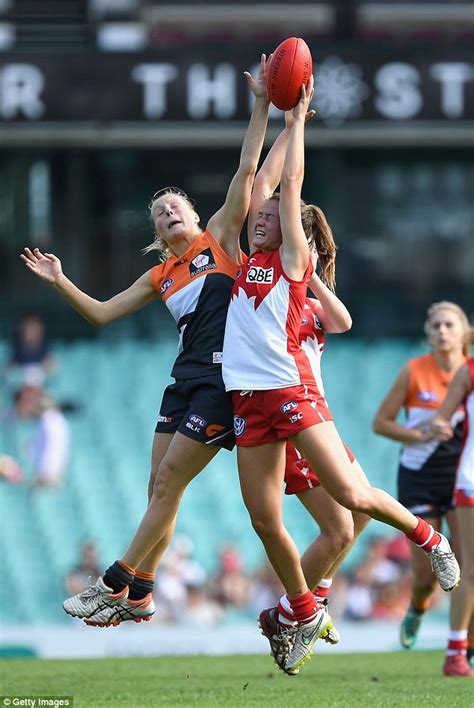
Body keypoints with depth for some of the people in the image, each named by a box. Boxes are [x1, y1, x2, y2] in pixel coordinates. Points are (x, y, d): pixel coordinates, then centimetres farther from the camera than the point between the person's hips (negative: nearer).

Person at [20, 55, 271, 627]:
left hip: (225, 381, -6)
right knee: (158, 488, 3)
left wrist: (261, 104, -10)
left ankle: (116, 585, -4)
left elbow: (247, 168, -3)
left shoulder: (220, 237, 4)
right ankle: (138, 596, 8)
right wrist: (59, 282, 9)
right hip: (186, 381, 6)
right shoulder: (160, 277, 18)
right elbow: (101, 312, 21)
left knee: (168, 482, -7)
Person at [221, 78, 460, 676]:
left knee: (351, 496, -11)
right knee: (265, 521, 2)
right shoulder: (251, 259, 16)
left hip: (292, 391, -6)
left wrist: (299, 116, 5)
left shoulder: (293, 258, 2)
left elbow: (291, 183, -1)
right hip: (249, 398, 6)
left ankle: (426, 538, 15)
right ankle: (306, 616, 17)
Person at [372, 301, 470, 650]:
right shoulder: (414, 371, -7)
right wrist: (422, 435, -17)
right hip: (419, 477, -1)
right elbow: (381, 422, -3)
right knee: (426, 573, 2)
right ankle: (417, 610, 39)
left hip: (461, 476, 1)